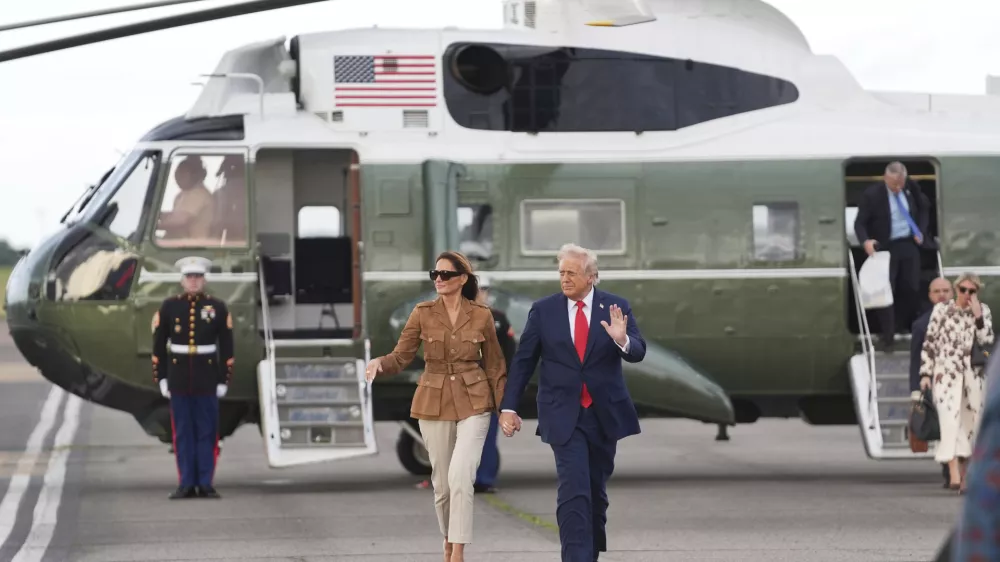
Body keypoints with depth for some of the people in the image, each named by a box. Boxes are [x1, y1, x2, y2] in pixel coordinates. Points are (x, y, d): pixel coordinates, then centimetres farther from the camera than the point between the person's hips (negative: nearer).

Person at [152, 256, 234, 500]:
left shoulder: (218, 307, 2)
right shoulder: (169, 307, 2)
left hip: (207, 379, 0)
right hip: (178, 378, 0)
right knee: (183, 433, 3)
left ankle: (205, 484, 5)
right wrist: (161, 378, 0)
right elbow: (158, 345, 4)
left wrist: (224, 380, -2)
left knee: (207, 432, 1)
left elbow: (226, 347, 3)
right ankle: (186, 484, 6)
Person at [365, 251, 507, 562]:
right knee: (442, 481, 8)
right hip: (434, 404, 2)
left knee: (460, 476, -20)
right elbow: (401, 356, -4)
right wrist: (379, 363, -25)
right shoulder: (422, 313, -2)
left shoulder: (481, 315, -2)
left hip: (473, 403, -2)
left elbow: (494, 365, 5)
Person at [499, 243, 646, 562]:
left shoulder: (616, 308, 1)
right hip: (563, 415, -2)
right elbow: (523, 361, 3)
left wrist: (622, 340, -30)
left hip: (605, 413, 2)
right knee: (574, 489, -15)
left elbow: (638, 353, -7)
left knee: (596, 489, 12)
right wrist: (508, 407, 0)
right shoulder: (543, 310, 0)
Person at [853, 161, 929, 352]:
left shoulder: (911, 188, -1)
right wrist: (866, 241, -29)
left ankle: (903, 327, 24)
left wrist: (921, 231, 3)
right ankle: (888, 337, 1)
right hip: (886, 247, -4)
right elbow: (860, 222, -10)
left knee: (910, 288, 6)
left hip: (909, 245, 4)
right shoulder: (872, 195, -14)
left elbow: (923, 208, 16)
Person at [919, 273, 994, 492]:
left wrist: (977, 316, -12)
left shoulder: (983, 311, 8)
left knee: (969, 423, 4)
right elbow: (929, 342, 4)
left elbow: (987, 341, -2)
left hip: (973, 374, 3)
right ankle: (954, 475, -28)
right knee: (950, 419, -18)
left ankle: (964, 476, 14)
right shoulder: (941, 309, 3)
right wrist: (926, 373, -2)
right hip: (946, 372, -3)